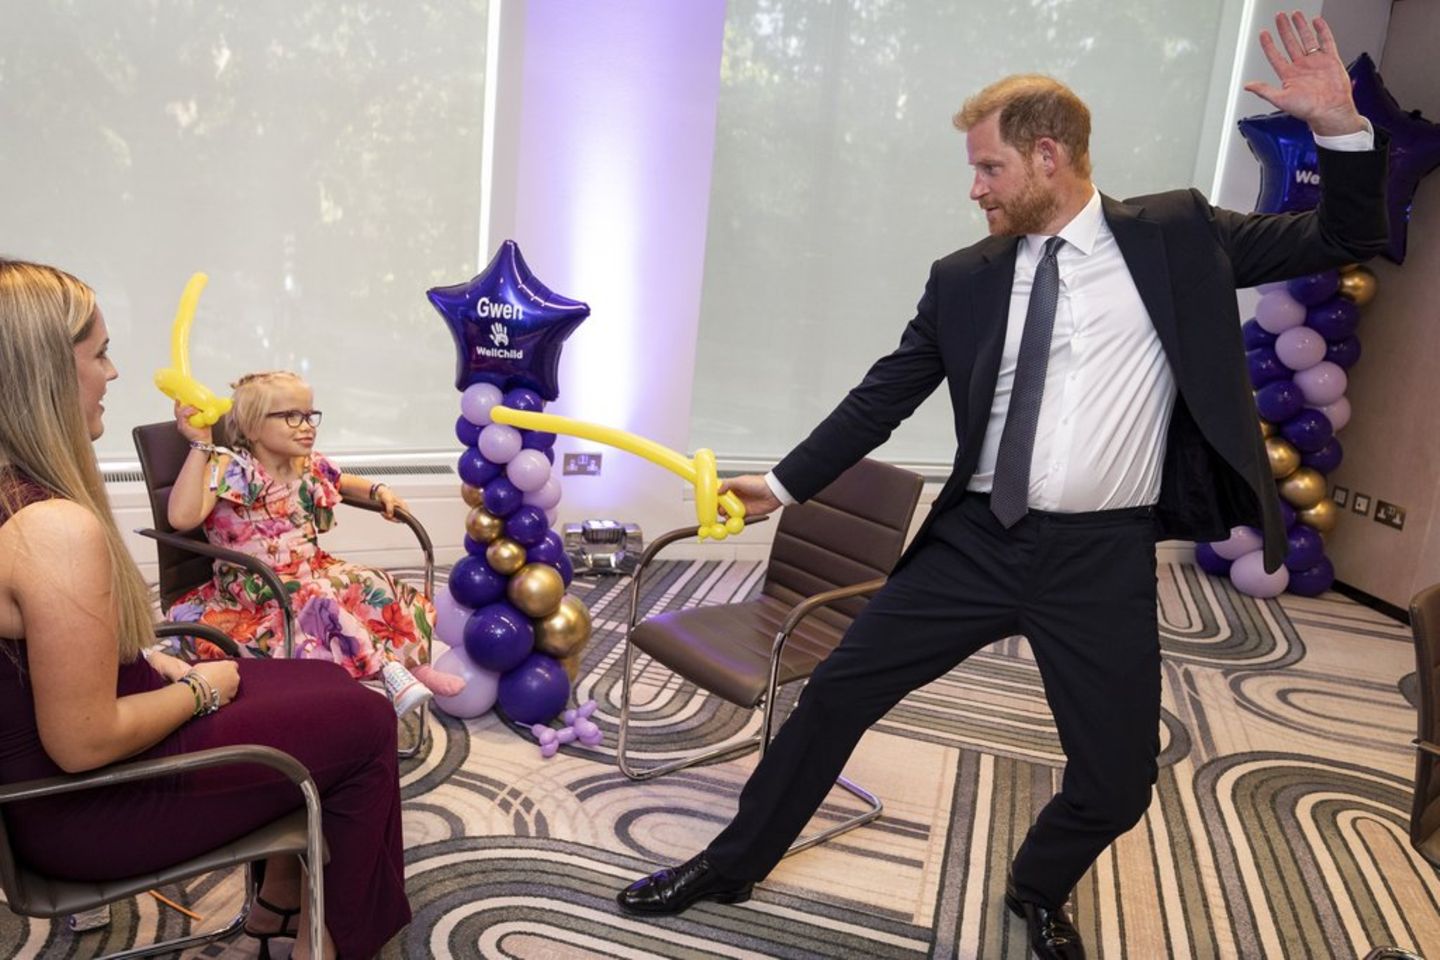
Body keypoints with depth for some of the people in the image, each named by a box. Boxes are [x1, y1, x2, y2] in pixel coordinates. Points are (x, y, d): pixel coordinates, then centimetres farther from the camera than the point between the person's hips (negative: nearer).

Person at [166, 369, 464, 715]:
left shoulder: (310, 467, 6)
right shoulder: (229, 469, -13)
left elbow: (341, 482, 32)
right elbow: (182, 518, -30)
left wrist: (378, 491, 12)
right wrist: (200, 444, -30)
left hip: (312, 571, 7)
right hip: (257, 587, -7)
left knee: (372, 585, -15)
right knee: (321, 602, -32)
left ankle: (411, 662, -15)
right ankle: (390, 670, -32)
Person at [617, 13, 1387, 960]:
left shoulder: (1177, 235, 0)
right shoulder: (963, 279, 3)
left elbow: (1344, 242, 4)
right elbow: (883, 398, 8)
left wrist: (1342, 129, -13)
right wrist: (783, 482, 7)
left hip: (1105, 560, -1)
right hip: (977, 540, 2)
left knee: (1119, 783, 6)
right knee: (836, 694, 4)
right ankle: (732, 864, 26)